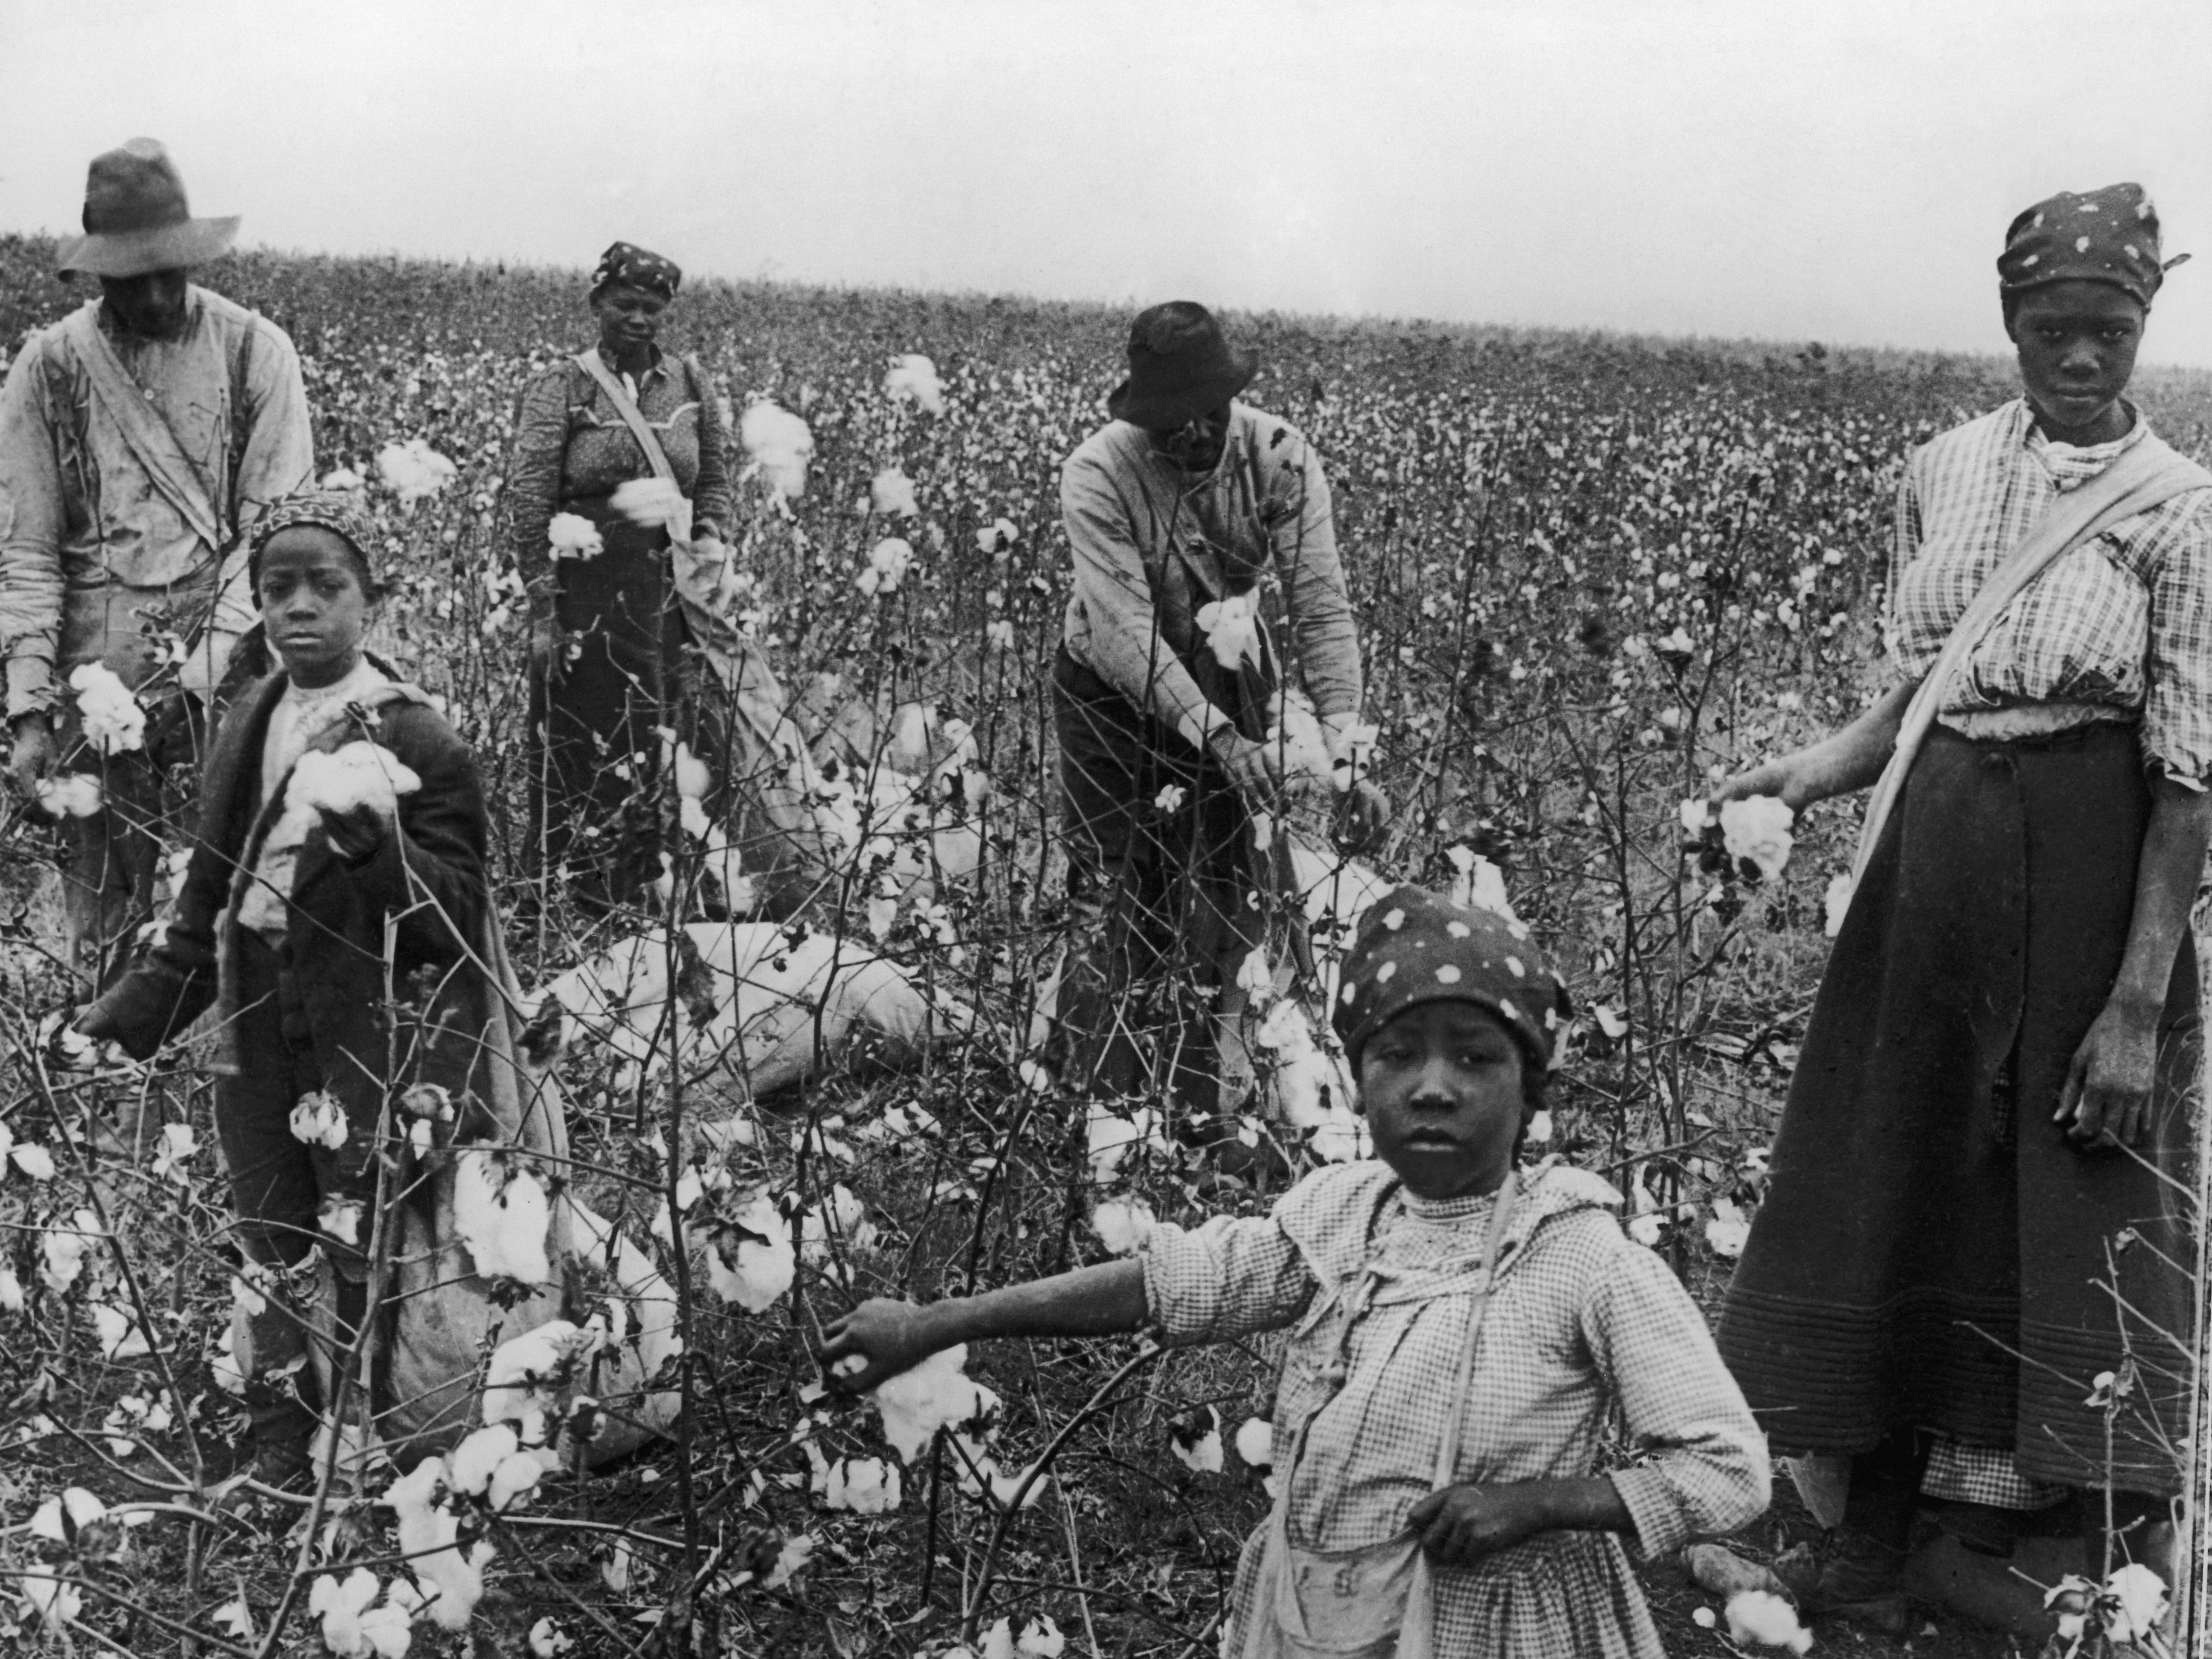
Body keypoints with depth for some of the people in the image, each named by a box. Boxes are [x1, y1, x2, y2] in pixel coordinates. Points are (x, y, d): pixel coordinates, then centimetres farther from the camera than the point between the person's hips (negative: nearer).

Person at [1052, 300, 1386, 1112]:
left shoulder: (1280, 459, -20)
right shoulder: (1098, 474, -28)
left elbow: (1322, 609, -23)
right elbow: (1124, 631, -34)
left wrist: (1345, 752, -36)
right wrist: (1223, 742, -44)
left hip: (1228, 680, 2)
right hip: (1112, 686, -2)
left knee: (1233, 895, 1)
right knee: (1116, 899, -6)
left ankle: (1228, 1093, 16)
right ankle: (1096, 1096, 6)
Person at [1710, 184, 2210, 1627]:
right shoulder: (1942, 474, 5)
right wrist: (1814, 772, -3)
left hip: (2086, 864, -4)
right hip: (1934, 843, 5)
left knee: (2063, 1193, 4)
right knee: (1898, 1166, 10)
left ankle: (2034, 1534, 25)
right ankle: (1879, 1523, 26)